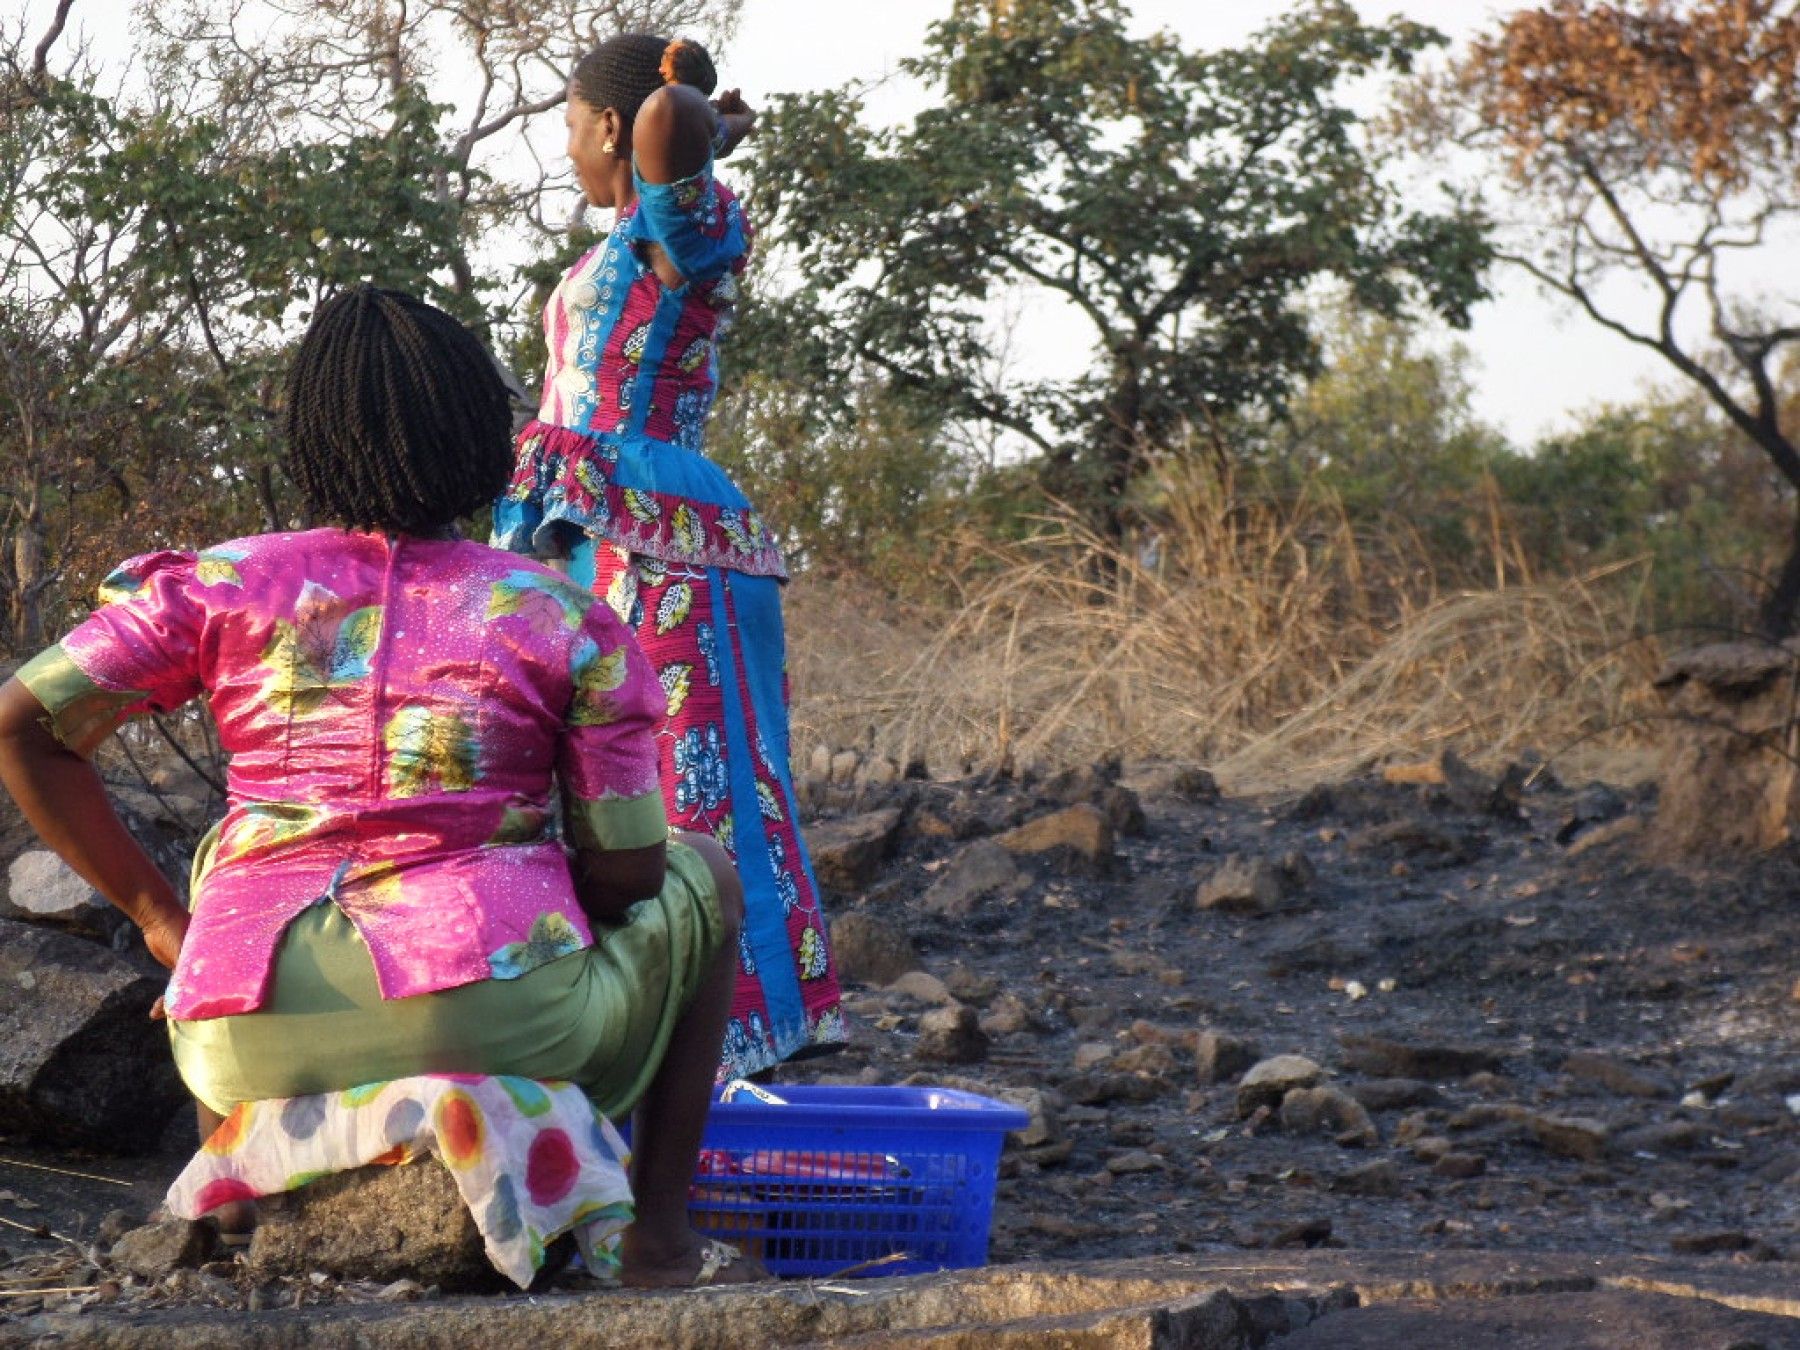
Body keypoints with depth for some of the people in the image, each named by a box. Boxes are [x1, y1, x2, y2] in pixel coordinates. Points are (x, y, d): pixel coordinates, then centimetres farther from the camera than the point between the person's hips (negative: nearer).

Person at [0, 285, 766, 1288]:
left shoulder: (223, 586, 8)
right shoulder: (571, 623, 3)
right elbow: (627, 875, 4)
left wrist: (159, 918, 11)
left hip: (253, 1050, 3)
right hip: (494, 1019, -3)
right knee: (703, 872, 28)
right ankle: (661, 1232, 20)